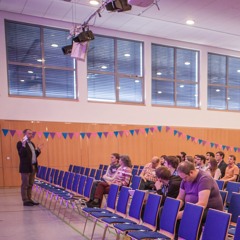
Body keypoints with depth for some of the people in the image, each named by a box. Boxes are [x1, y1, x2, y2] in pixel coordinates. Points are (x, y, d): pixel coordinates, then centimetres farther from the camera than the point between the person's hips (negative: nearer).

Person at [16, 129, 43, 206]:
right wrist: (23, 145, -29)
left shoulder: (32, 144, 17)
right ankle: (25, 201, 4)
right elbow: (21, 154, -20)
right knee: (25, 185, -1)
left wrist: (38, 150, 6)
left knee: (30, 185, 12)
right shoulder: (21, 143, -9)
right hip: (25, 168, -8)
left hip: (33, 167, 8)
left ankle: (29, 199, 19)